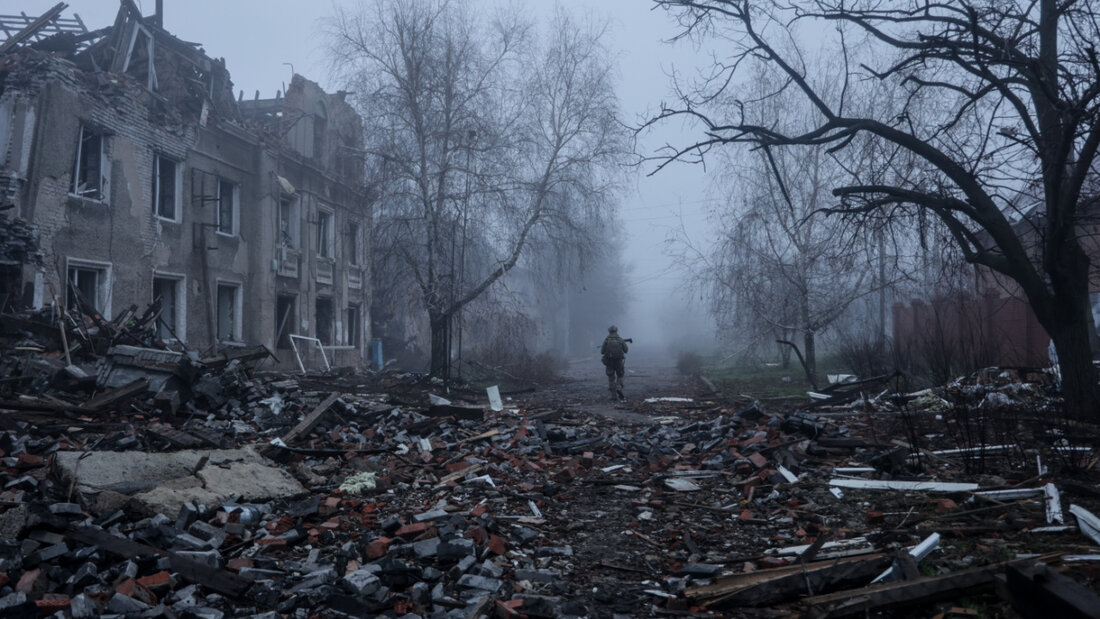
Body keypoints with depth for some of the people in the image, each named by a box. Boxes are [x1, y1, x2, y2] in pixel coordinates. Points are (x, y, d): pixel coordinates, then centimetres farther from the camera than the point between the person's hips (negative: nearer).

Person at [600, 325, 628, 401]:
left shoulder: (606, 340, -4)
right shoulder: (620, 339, -2)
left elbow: (602, 351, -5)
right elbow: (625, 350, 6)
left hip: (609, 362, 0)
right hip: (619, 361, 0)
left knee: (611, 378, 9)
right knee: (620, 377, 15)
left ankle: (614, 395, 4)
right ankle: (619, 389, -12)